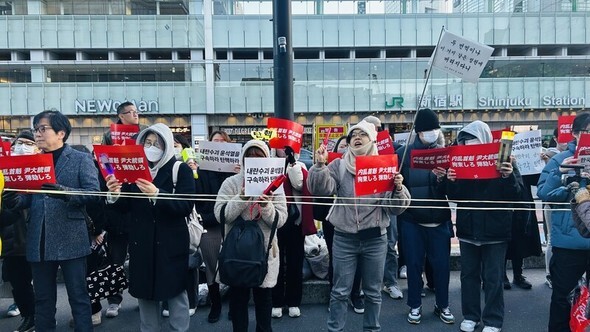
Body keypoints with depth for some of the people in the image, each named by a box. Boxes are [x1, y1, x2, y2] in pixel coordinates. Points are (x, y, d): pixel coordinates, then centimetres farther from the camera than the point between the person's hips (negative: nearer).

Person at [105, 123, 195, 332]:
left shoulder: (181, 170, -4)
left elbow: (186, 206, -17)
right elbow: (127, 206, 7)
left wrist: (157, 195, -30)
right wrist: (115, 194, -14)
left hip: (171, 245, -4)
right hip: (141, 244, 4)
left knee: (175, 293, 4)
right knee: (145, 295, 13)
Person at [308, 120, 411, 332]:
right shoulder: (339, 166, 2)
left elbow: (395, 208, 0)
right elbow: (320, 189, -14)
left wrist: (398, 189, -17)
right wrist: (319, 165, -26)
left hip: (375, 239, 1)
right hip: (344, 238, -1)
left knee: (373, 292, 14)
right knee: (340, 291, 6)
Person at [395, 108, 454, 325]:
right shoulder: (404, 152, -1)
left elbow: (451, 188, -3)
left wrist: (442, 179, -22)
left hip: (439, 219, 1)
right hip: (412, 219, -1)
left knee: (441, 264, 9)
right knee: (414, 264, 9)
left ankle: (442, 305, 27)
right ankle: (415, 306, 25)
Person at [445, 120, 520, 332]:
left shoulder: (501, 161, -6)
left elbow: (514, 197, -9)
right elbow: (454, 197, 5)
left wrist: (509, 177, -26)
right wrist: (450, 182, -14)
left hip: (495, 231, -3)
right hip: (468, 229, 3)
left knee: (493, 278, 7)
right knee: (469, 274, 13)